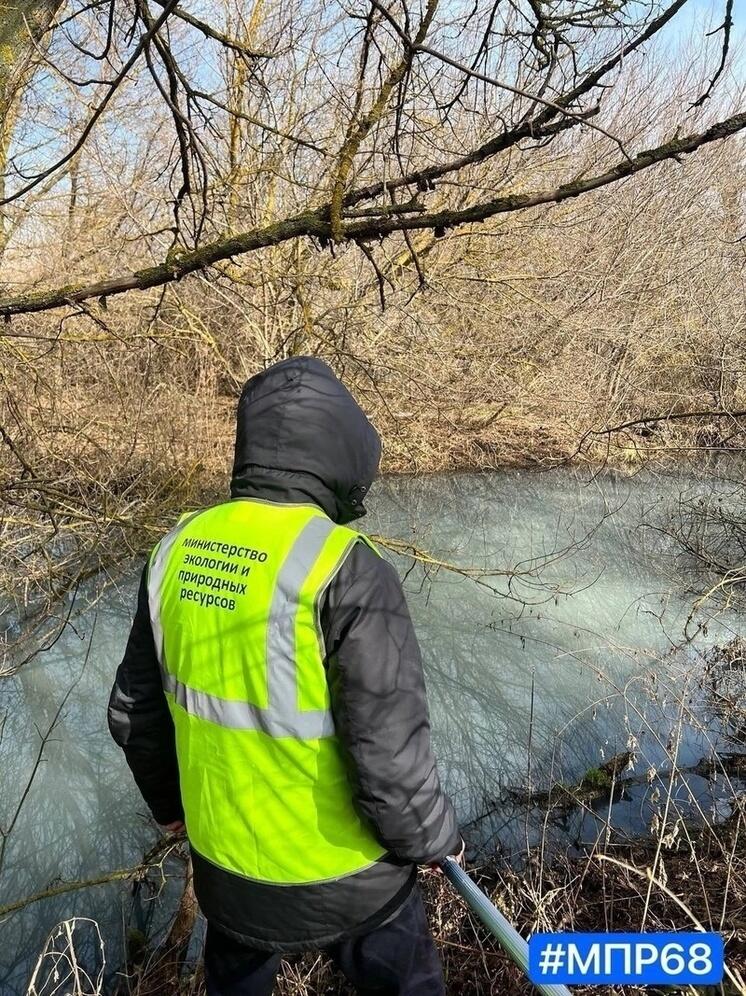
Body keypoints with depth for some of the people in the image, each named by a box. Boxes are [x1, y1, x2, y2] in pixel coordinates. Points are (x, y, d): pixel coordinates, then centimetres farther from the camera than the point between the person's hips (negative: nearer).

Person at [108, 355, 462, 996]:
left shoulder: (182, 547, -9)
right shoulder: (347, 570, -28)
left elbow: (136, 711, 2)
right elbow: (391, 759, -26)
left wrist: (170, 801, 19)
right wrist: (434, 838, -5)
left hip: (223, 859, 5)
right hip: (340, 878, -5)